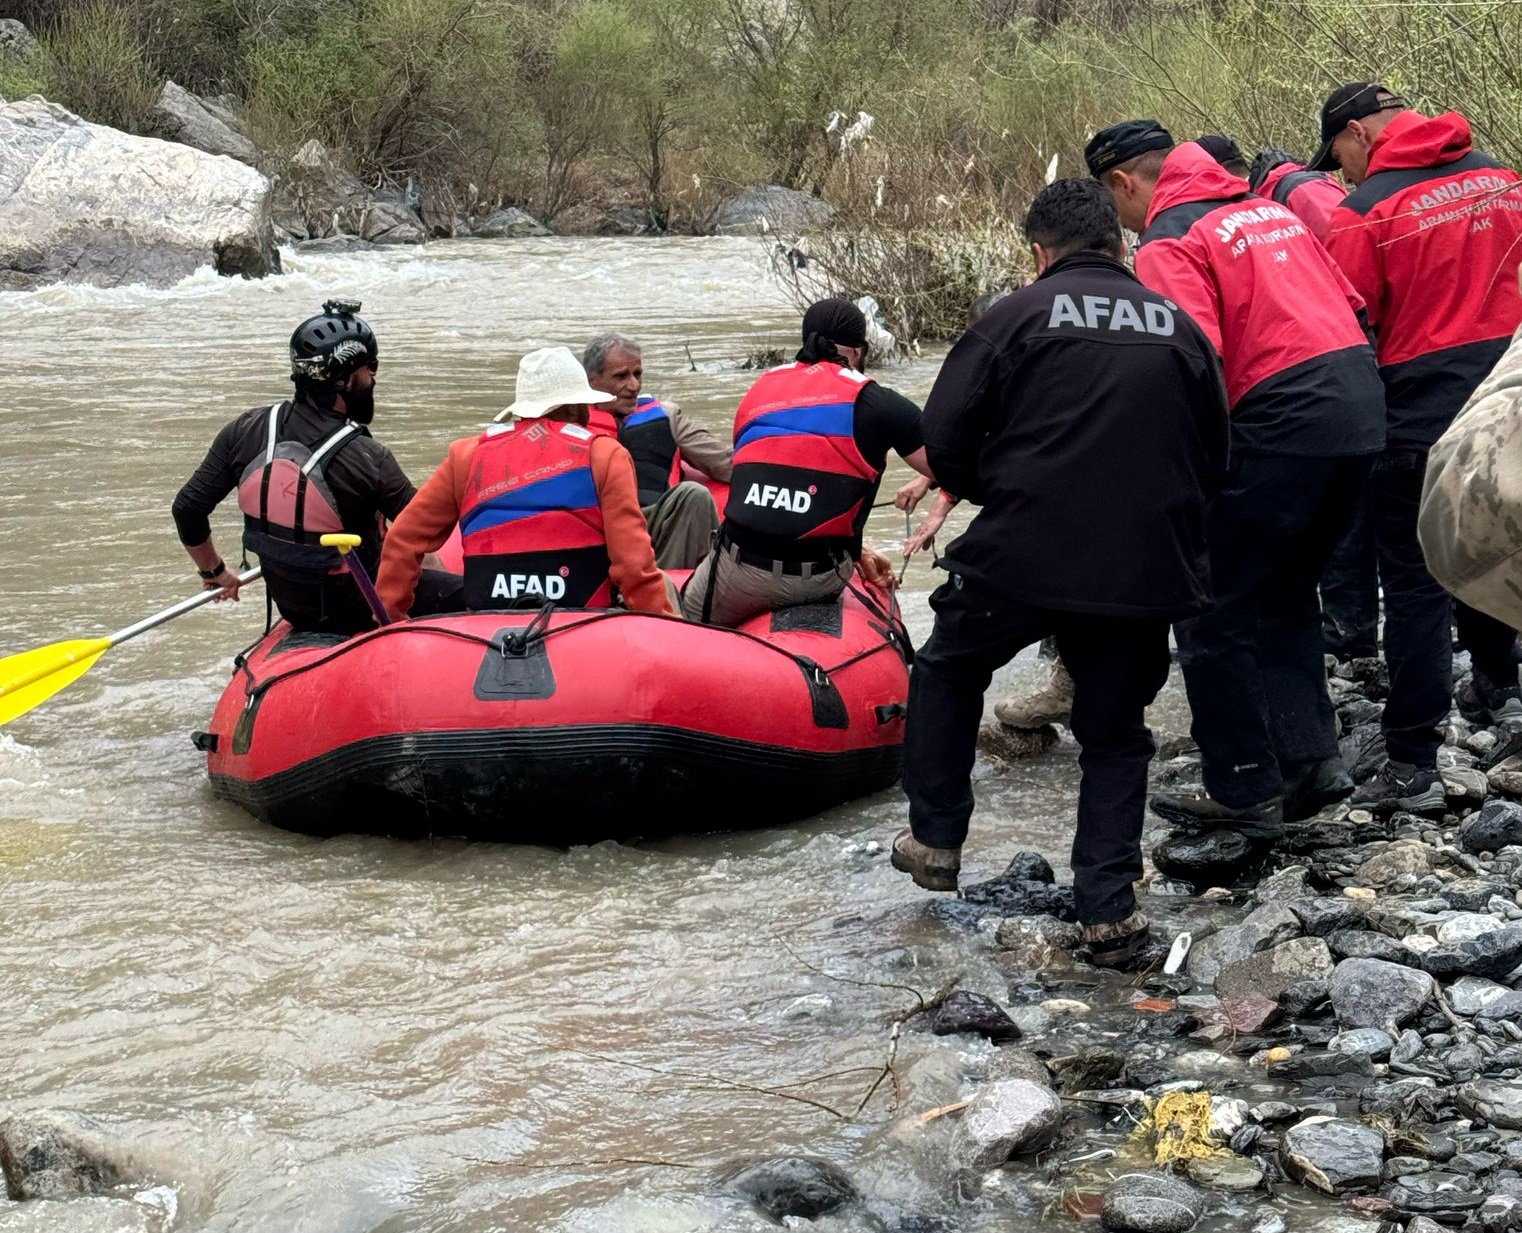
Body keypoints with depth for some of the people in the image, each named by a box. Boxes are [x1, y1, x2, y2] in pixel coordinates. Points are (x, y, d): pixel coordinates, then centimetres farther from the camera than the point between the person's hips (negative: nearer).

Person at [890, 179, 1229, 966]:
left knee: (947, 672, 24)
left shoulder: (1019, 316, -3)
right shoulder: (1180, 328, 9)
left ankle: (935, 840, 26)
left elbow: (945, 440, -3)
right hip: (1143, 570, 3)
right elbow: (1212, 463, 15)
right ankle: (1108, 911, 8)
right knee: (1115, 735, 17)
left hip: (1022, 556, -3)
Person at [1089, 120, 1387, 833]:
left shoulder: (1169, 243, -6)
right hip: (1360, 406, 9)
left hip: (1280, 421, -9)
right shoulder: (1265, 210, 20)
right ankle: (1311, 760, 18)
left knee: (1214, 617, 3)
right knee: (1284, 595, 22)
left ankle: (1246, 793, 6)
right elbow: (1353, 306, 19)